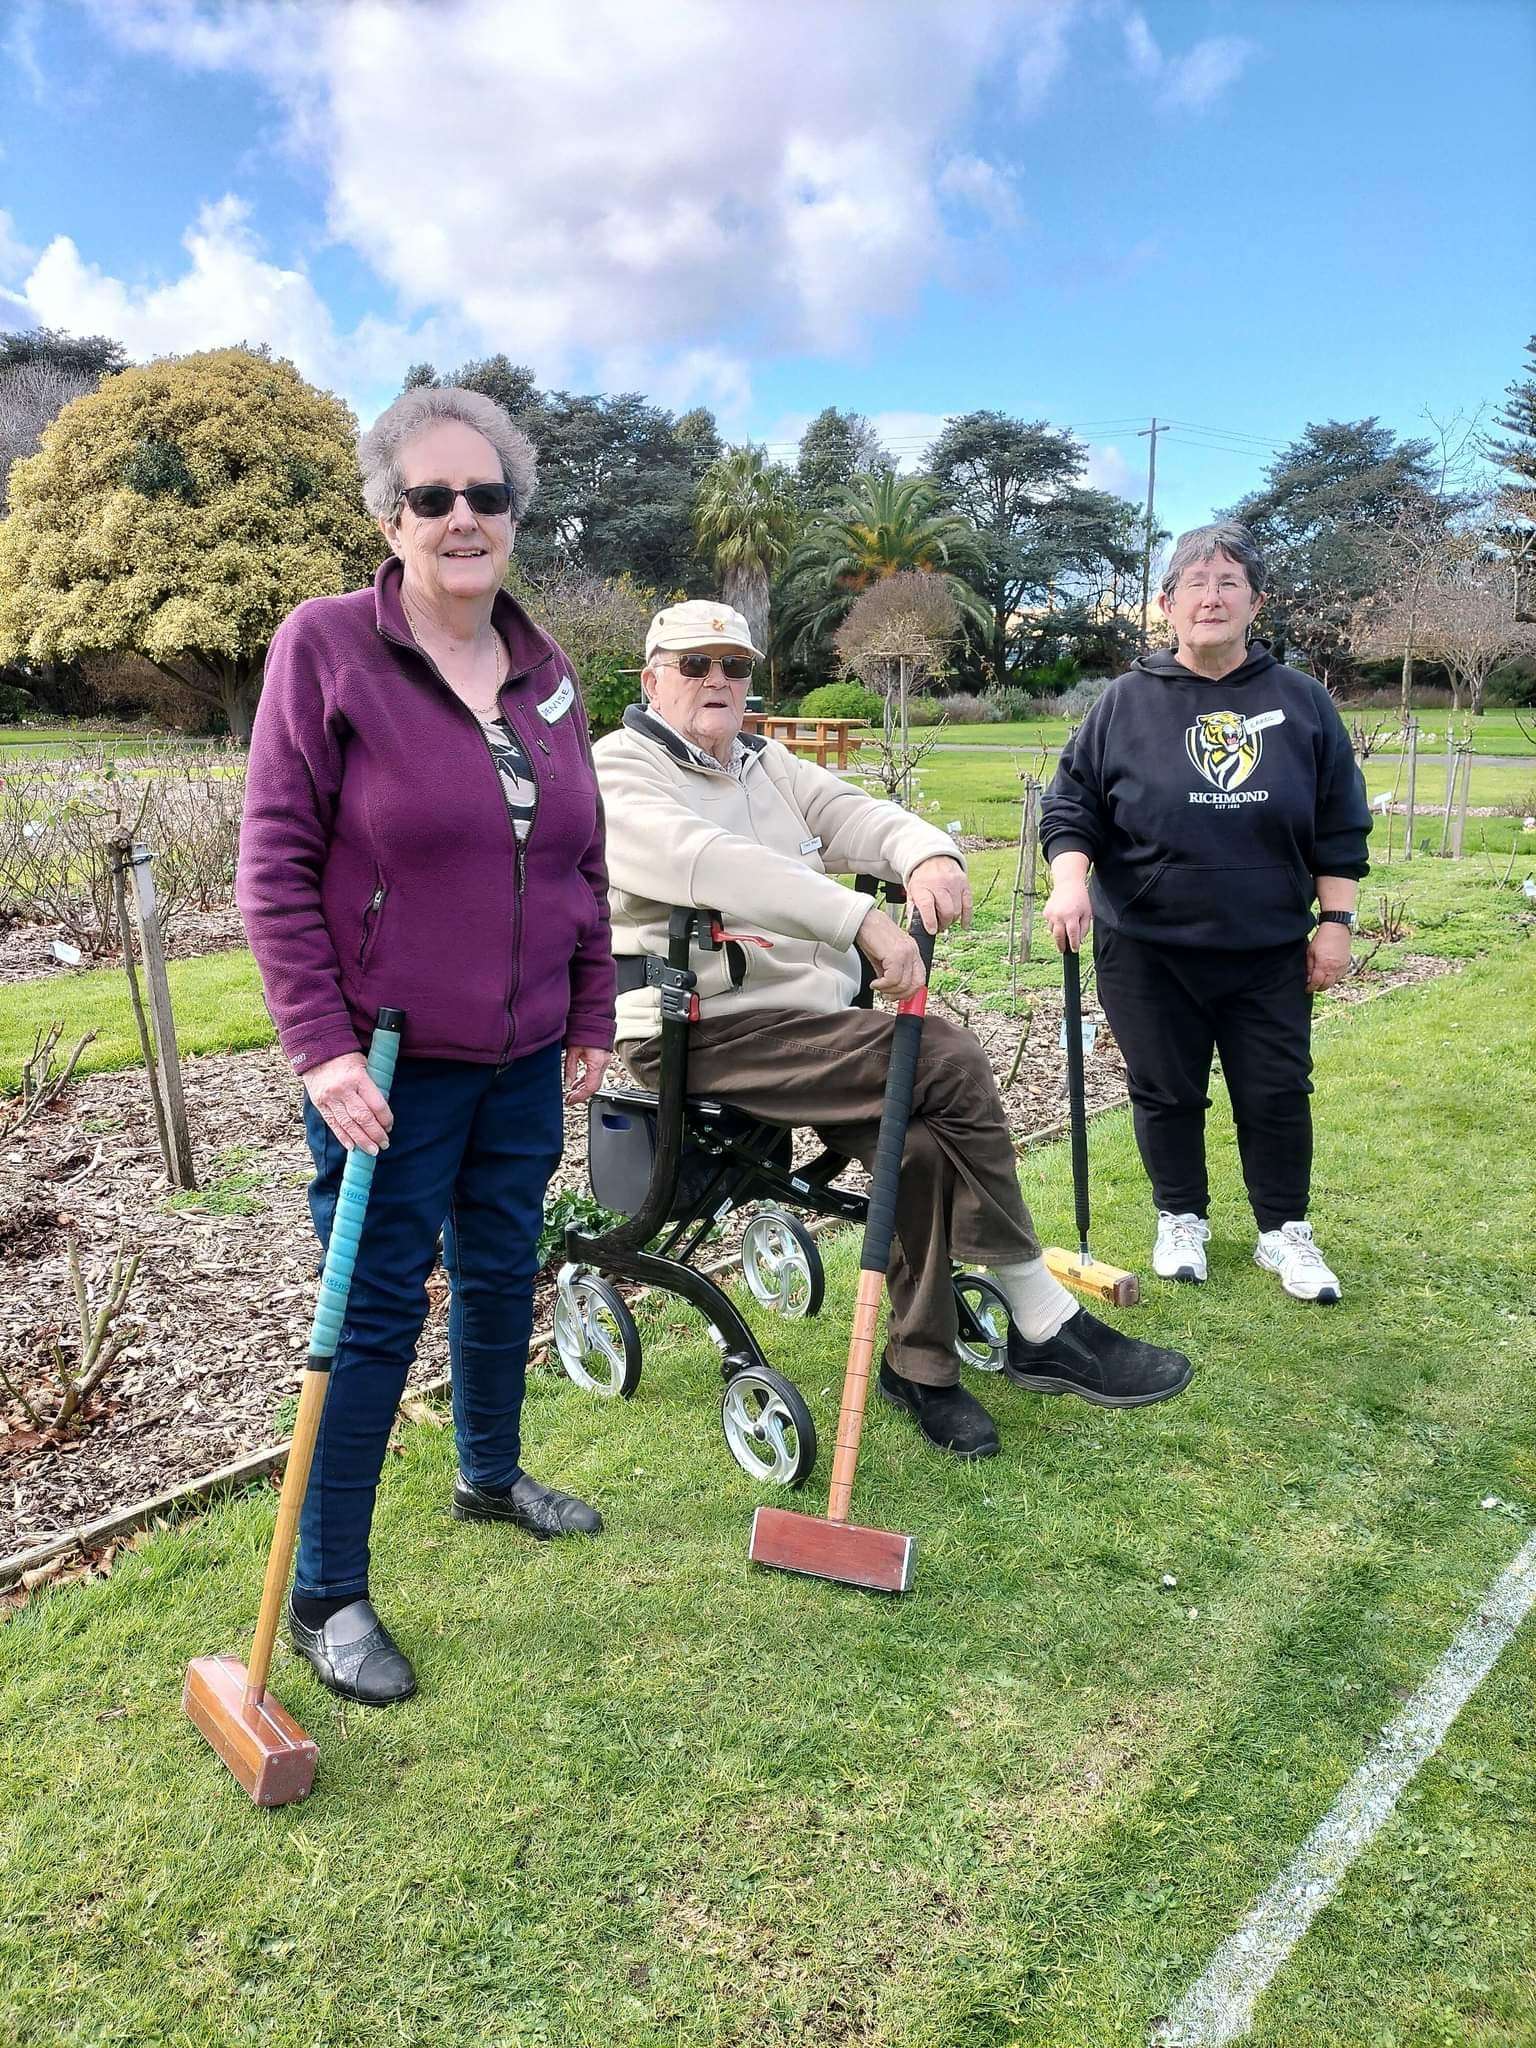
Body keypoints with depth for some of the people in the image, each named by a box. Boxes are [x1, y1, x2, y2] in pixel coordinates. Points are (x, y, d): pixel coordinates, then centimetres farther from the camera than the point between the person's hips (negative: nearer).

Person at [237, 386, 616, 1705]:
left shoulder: (542, 668, 7)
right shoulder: (324, 646, -9)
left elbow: (583, 862, 13)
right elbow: (274, 867, -11)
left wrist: (592, 1016, 12)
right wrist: (323, 1048, -16)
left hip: (524, 1058, 6)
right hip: (391, 1059, -5)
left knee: (502, 1274, 19)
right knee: (376, 1313, 1)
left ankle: (491, 1475, 44)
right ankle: (326, 1595, 18)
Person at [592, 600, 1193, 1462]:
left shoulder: (768, 764, 21)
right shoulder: (620, 772, -3)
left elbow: (859, 815, 6)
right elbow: (710, 864, -23)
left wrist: (928, 855, -20)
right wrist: (862, 918, -33)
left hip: (825, 1019, 7)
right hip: (712, 1030, -7)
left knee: (923, 1145, -19)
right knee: (951, 1061, -21)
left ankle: (922, 1366, 2)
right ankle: (1048, 1328, -9)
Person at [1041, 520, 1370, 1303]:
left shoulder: (1302, 701, 2)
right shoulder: (1127, 702, -2)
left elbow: (1340, 828, 5)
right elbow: (1071, 806, 0)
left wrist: (1334, 922, 1)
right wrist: (1070, 881, -17)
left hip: (1269, 953, 1)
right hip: (1149, 951, -1)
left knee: (1277, 1096, 8)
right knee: (1166, 1094, 10)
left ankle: (1284, 1231, 27)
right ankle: (1181, 1220, 30)